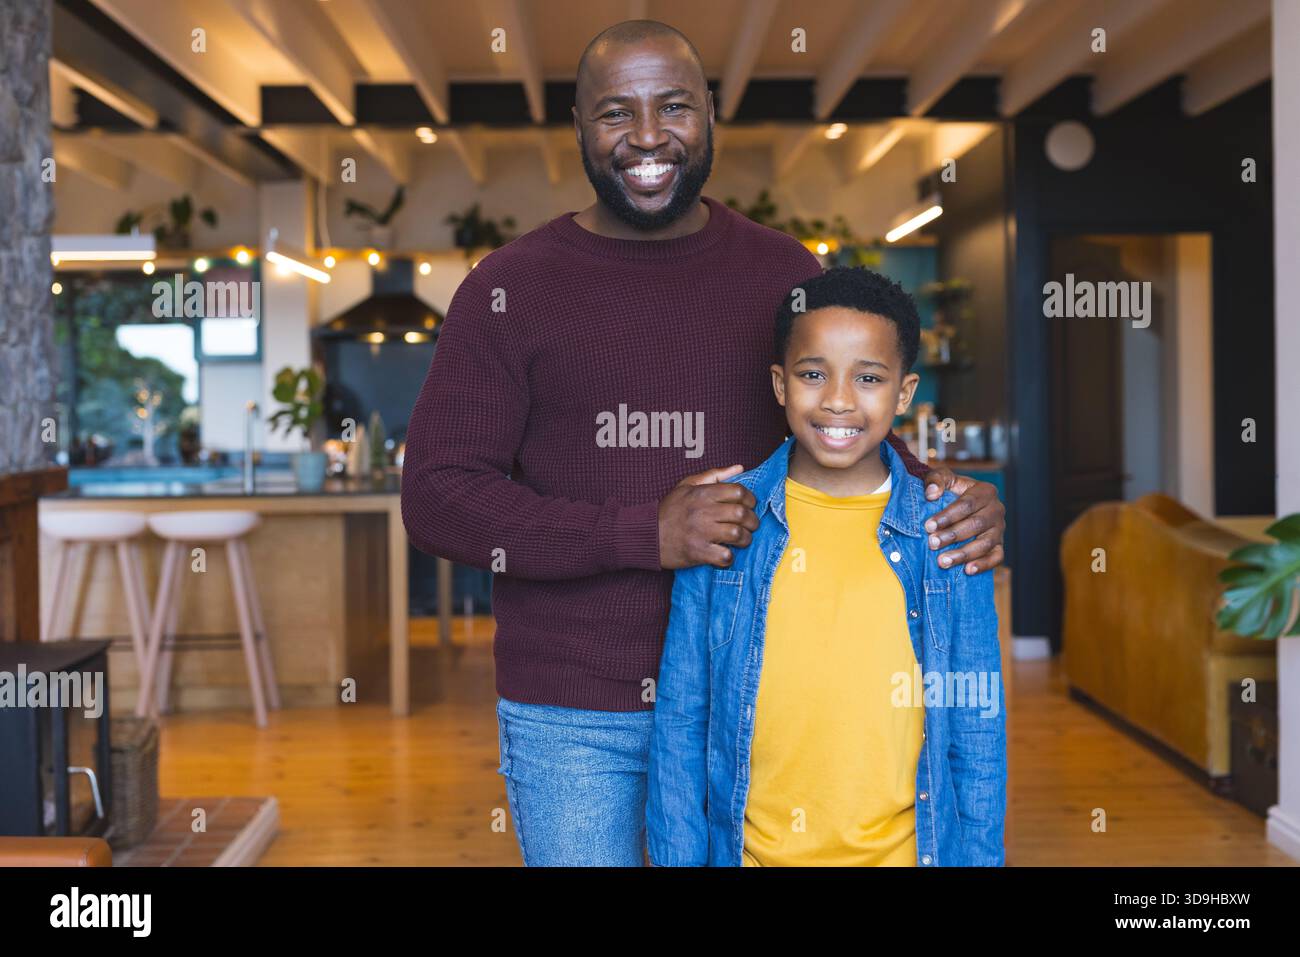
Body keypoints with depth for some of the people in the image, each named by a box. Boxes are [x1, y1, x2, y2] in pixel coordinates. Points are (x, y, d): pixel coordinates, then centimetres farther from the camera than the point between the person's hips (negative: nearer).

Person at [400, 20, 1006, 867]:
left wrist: (946, 498, -11)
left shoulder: (785, 274, 4)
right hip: (570, 717, -2)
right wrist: (646, 534, -19)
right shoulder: (509, 289, -4)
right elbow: (437, 496, -9)